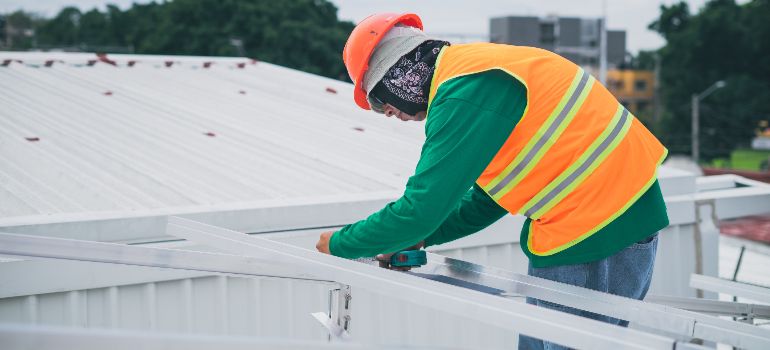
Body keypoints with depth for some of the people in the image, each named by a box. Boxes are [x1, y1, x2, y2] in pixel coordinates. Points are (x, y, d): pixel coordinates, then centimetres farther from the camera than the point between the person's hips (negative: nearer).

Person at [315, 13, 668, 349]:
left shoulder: (464, 92, -17)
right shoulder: (476, 67, 15)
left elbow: (422, 207, -17)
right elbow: (488, 201, 22)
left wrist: (341, 243, -4)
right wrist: (420, 236, 14)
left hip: (596, 234, -10)